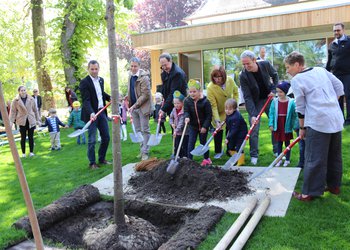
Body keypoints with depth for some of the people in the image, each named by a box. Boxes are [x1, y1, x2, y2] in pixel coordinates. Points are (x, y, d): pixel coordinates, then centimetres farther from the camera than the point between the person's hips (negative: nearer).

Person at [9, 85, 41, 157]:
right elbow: (13, 111, -1)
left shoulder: (31, 99, 1)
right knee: (23, 137, 2)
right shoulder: (15, 101, -4)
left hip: (31, 121, 1)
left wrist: (38, 120, 8)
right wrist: (11, 121, -9)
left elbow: (35, 110, 8)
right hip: (22, 121, -1)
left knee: (31, 137, 4)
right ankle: (23, 153, 14)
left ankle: (31, 152, 16)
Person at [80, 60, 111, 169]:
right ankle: (92, 163, 13)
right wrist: (91, 113, -32)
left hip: (102, 112, 7)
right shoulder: (84, 82, -11)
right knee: (92, 140, 0)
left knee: (106, 137, 11)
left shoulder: (101, 80, 11)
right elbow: (86, 100, -19)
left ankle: (102, 159, 26)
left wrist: (110, 98, 7)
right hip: (91, 114, -7)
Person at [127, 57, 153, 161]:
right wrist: (127, 100, 6)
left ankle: (145, 152, 3)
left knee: (145, 130, -2)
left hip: (143, 107, -8)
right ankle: (142, 150, 23)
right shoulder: (130, 75, 10)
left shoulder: (144, 77, -15)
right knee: (138, 130, 12)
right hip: (133, 107, 8)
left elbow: (145, 95, -18)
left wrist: (134, 105, -20)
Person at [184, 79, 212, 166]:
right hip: (193, 126, 2)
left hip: (203, 126, -2)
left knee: (203, 142, 11)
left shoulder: (205, 101, -15)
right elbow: (186, 111, -9)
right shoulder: (187, 101, -6)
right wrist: (186, 117, -32)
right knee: (191, 142, -2)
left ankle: (206, 158, 29)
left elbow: (209, 115, -12)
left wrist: (205, 126, -16)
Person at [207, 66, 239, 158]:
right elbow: (213, 106, -30)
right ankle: (218, 151, 19)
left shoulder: (230, 80, -20)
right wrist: (217, 121, -34)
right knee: (218, 130, 0)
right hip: (218, 112, -3)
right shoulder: (210, 88, -30)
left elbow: (235, 92, 2)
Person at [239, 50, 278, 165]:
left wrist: (274, 90, -8)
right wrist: (252, 114, -30)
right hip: (255, 102, -3)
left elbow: (275, 75, 6)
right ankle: (254, 155, 7)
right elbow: (247, 97, -24)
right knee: (254, 129, -5)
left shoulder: (266, 64, -17)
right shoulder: (243, 76, -24)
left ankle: (277, 150, 25)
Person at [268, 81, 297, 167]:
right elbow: (271, 113, -2)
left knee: (287, 143, 11)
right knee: (279, 143, 12)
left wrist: (293, 125, -7)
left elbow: (294, 115, -5)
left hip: (287, 127, -2)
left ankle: (287, 160, 23)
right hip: (277, 127, 2)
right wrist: (271, 124, -8)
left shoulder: (291, 102, -10)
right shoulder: (275, 101, -4)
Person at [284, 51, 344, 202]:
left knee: (314, 159, -2)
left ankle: (309, 193, 4)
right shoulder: (321, 70, 13)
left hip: (318, 123, -7)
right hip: (337, 120, 8)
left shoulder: (296, 80, -5)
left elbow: (300, 107, -3)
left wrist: (302, 128, 6)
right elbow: (339, 87, 14)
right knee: (335, 156, 18)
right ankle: (334, 185, 31)